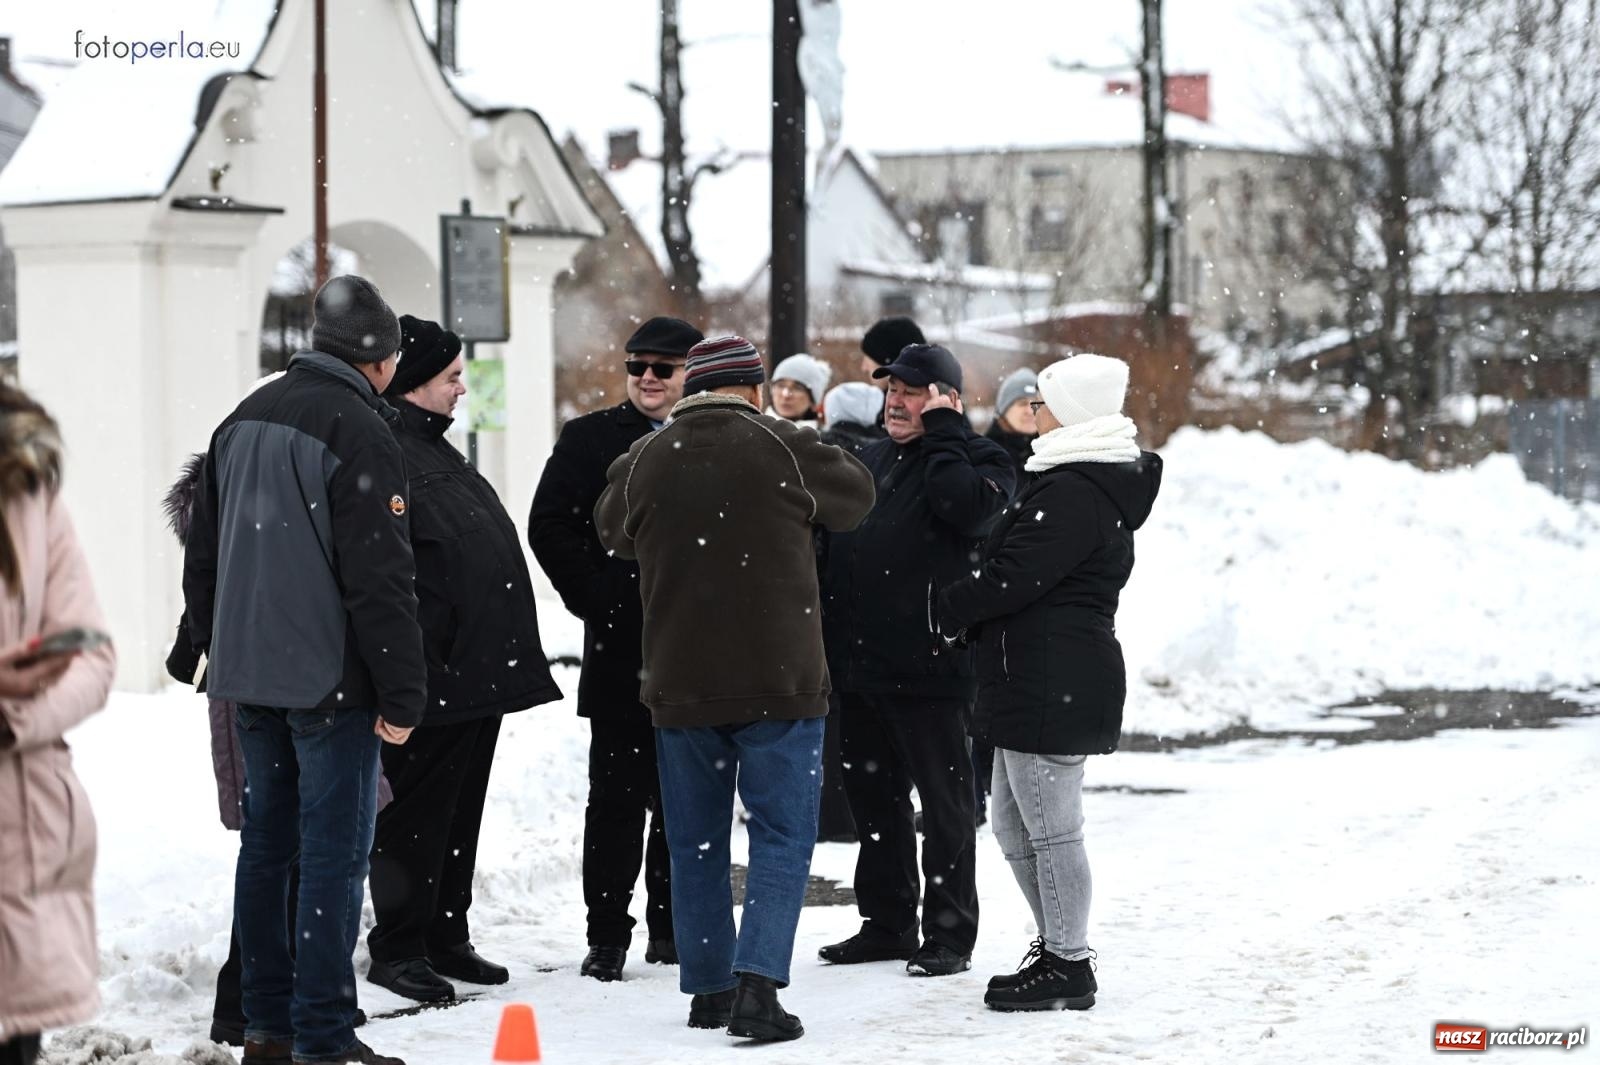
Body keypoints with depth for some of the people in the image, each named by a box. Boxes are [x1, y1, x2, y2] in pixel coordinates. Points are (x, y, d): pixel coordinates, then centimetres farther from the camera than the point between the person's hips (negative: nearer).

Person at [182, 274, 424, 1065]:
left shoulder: (242, 423, 12)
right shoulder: (359, 433, -13)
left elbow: (203, 558, 18)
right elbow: (380, 578, -17)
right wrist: (403, 694, -14)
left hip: (248, 674, 8)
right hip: (329, 679, -8)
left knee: (265, 843, 13)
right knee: (333, 851, -4)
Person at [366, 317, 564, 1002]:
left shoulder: (435, 450, 19)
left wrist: (507, 657, 24)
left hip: (479, 674, 10)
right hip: (435, 679, -10)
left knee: (459, 813, 15)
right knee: (418, 811, -3)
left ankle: (446, 938, 23)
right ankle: (397, 949, 4)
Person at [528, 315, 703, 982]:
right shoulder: (590, 440, 5)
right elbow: (550, 528, 1)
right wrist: (594, 598, -7)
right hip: (621, 654, -2)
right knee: (616, 796, 0)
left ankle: (671, 926, 20)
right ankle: (607, 935, 5)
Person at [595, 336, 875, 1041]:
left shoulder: (642, 463, -1)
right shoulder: (783, 449, -8)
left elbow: (612, 532, 19)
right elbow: (857, 497, 10)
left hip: (679, 686, 3)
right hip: (779, 684, -3)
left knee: (696, 844, 14)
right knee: (782, 836, 2)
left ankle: (707, 989, 18)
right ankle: (757, 981, -12)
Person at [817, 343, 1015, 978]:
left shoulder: (977, 460, -4)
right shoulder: (869, 459, 17)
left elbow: (966, 506, -27)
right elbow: (834, 539, 21)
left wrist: (942, 432, -16)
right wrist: (829, 634, 14)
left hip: (930, 669, -8)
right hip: (860, 663, 8)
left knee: (944, 803, 0)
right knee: (872, 795, 14)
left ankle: (949, 934, 7)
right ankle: (886, 922, 25)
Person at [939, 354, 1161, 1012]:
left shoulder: (1073, 492, -17)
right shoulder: (1096, 482, 18)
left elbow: (1015, 575, -19)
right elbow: (1018, 565, 20)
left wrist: (953, 612, -4)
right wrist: (972, 620, 9)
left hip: (1052, 682, -11)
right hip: (1042, 680, 11)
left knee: (1051, 828, -3)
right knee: (1014, 826, 18)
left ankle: (1067, 966, 3)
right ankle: (1056, 948, 26)